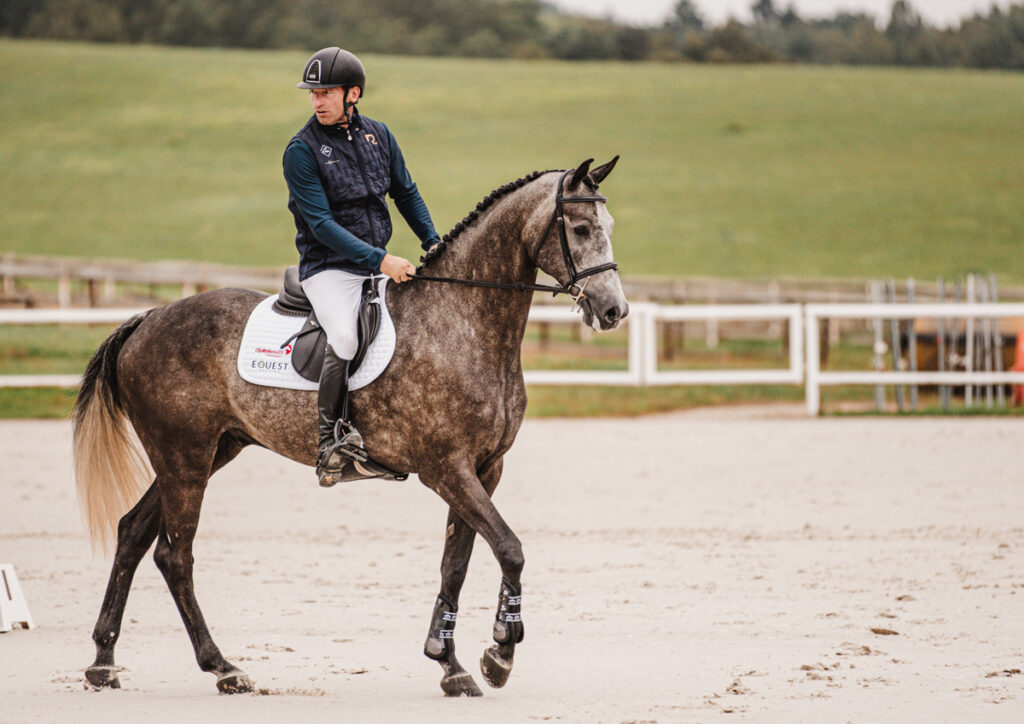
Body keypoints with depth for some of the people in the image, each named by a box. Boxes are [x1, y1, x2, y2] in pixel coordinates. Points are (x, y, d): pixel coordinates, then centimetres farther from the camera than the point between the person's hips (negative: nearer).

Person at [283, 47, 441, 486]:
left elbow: (405, 193, 22)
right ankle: (331, 440, -23)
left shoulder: (378, 135, 8)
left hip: (380, 262, 6)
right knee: (344, 338, -32)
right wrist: (380, 260, -24)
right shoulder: (302, 151, -9)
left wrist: (434, 244, 9)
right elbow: (321, 224, -16)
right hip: (329, 268, -6)